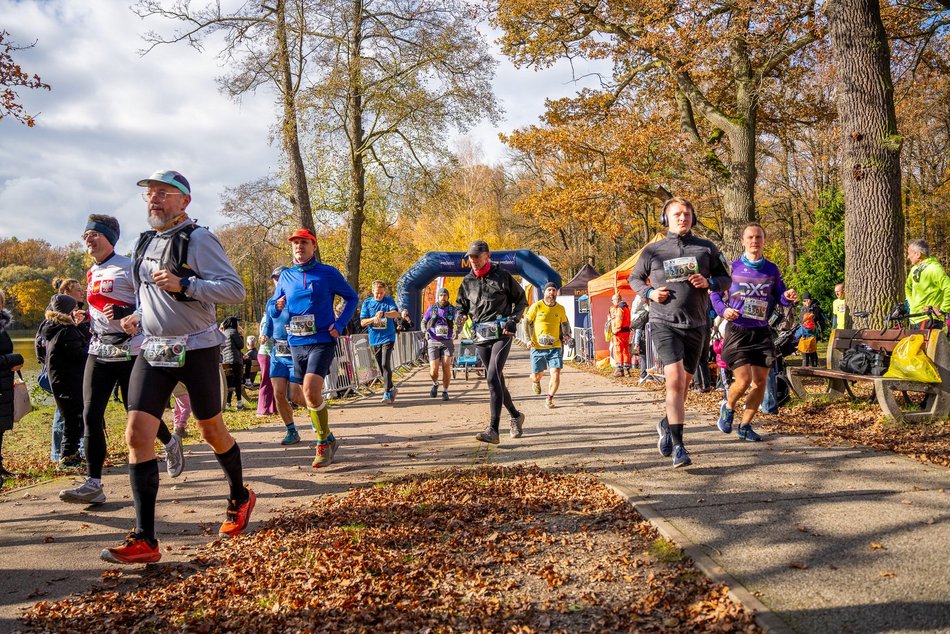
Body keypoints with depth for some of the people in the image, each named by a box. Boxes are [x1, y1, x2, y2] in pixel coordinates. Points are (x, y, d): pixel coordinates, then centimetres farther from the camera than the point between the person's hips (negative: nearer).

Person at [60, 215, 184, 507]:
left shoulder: (128, 268, -8)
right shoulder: (92, 273, 16)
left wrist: (123, 313, -25)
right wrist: (87, 318, 15)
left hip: (130, 353, -7)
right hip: (98, 352, 7)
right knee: (91, 414, -4)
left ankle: (171, 443, 33)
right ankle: (93, 483, -4)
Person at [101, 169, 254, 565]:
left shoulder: (197, 238, -9)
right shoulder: (145, 243, 14)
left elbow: (235, 290, -17)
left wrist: (183, 284, -27)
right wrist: (138, 318, 8)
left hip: (196, 350, -6)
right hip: (153, 352, 6)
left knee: (212, 432, 9)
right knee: (137, 434, -8)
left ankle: (240, 499, 36)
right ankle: (144, 540, -6)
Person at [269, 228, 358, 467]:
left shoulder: (328, 273, -1)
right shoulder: (286, 276, 10)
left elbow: (352, 298, 7)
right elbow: (272, 309, 14)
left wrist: (339, 324, -4)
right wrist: (276, 306, -10)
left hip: (322, 342, -5)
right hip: (296, 343, 5)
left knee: (311, 391, -22)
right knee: (311, 395, 11)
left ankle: (324, 442, -6)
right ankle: (328, 440, 29)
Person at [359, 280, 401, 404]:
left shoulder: (389, 301, 1)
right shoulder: (367, 303, 6)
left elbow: (396, 314, -16)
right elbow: (362, 322, 2)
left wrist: (383, 313, -34)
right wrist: (374, 318, -17)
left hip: (388, 338, -4)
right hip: (374, 339, 4)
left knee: (385, 365, -17)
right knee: (381, 367, 10)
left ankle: (387, 393, -17)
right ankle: (391, 389, 27)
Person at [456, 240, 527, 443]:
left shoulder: (502, 276, -2)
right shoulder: (467, 281, 10)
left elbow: (521, 300, 7)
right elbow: (460, 304, 21)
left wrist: (514, 319, -9)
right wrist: (460, 314, -3)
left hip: (501, 334, -6)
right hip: (480, 336, 6)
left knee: (493, 378, -18)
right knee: (496, 380, 13)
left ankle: (493, 430, -21)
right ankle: (515, 416, 35)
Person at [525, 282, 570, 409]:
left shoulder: (560, 309, 4)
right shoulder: (537, 306, -5)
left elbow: (565, 323, 22)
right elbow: (526, 323, 3)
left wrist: (566, 334, 4)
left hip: (555, 347, 1)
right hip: (537, 347, -1)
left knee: (556, 373, -12)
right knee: (536, 375, 7)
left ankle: (549, 399, 7)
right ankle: (536, 381, 46)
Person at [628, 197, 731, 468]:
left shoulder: (707, 248, 7)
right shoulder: (653, 250, 4)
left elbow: (726, 279, 13)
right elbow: (634, 278, 16)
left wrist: (709, 283, -9)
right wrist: (649, 292, -4)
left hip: (696, 324, 3)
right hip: (664, 322, -3)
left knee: (684, 383, 14)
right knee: (674, 380, -18)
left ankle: (666, 424, 40)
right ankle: (678, 446, -15)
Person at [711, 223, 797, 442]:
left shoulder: (772, 270, 7)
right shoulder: (732, 268, 0)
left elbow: (780, 297, 12)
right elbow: (714, 294, 5)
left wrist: (788, 297, -12)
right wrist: (723, 310, -14)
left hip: (762, 332, 4)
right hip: (737, 331, -3)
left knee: (760, 382, 3)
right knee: (743, 380, -12)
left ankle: (745, 426, 20)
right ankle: (728, 407, 21)